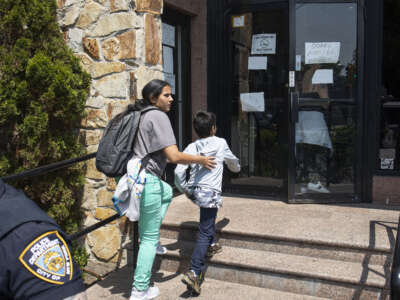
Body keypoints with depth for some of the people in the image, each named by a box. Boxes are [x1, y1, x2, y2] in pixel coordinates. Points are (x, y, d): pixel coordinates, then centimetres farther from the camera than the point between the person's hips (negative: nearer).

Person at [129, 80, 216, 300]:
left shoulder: (143, 116, 17)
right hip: (145, 180, -9)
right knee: (150, 237, 3)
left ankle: (151, 238, 29)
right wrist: (200, 160, -3)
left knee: (167, 191, 34)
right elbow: (174, 156, -19)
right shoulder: (158, 116, -11)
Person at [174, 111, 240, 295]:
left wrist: (184, 189, 14)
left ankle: (212, 245, 43)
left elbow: (179, 172, -1)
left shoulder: (192, 147, 7)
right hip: (210, 192, -5)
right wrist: (236, 168, 45)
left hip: (193, 191, 5)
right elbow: (233, 162, 22)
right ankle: (194, 273, -12)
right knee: (204, 232, -4)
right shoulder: (220, 143, 3)